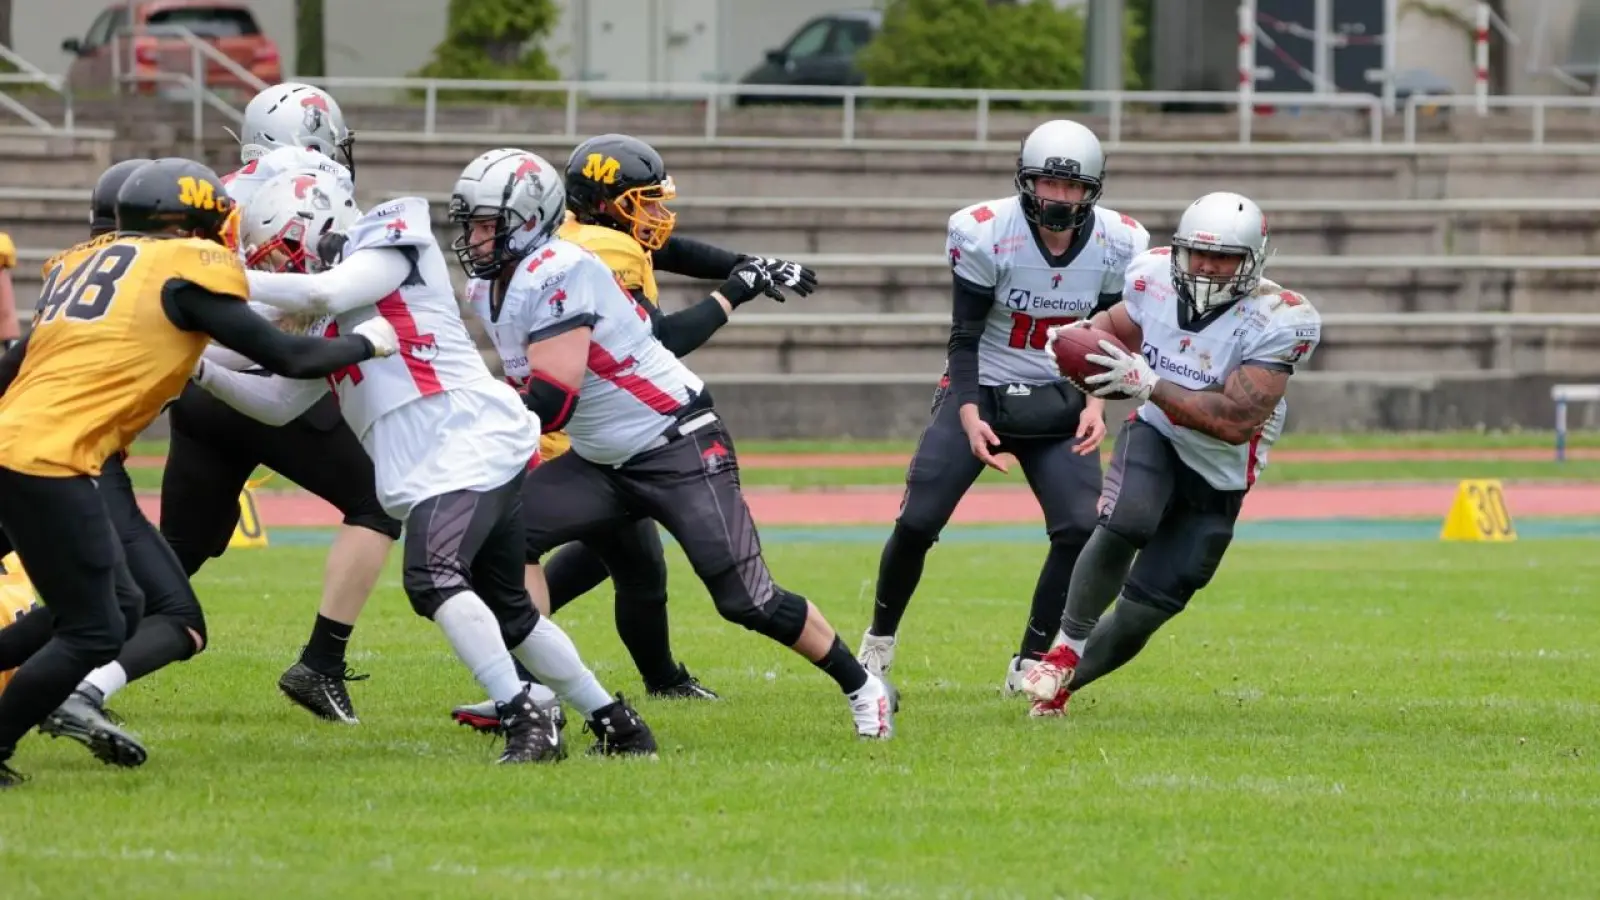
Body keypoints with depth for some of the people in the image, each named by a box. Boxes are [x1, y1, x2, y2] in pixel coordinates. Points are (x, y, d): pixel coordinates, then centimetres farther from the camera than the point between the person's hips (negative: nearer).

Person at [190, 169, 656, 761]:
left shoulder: (389, 246, 2)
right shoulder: (330, 327, 27)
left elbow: (325, 293, -16)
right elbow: (278, 404, 28)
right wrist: (207, 374, 16)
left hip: (470, 441, -10)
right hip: (431, 471, 10)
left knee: (432, 576, -26)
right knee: (507, 611, 15)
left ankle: (526, 724, -30)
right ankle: (617, 727, 24)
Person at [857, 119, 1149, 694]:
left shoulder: (1117, 245, -9)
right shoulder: (986, 234, -18)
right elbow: (965, 337, -12)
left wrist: (1096, 403, -14)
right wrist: (970, 417, -24)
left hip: (1057, 404, 2)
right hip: (981, 393, -2)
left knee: (1080, 528, -14)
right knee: (917, 522, -8)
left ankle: (1031, 662, 0)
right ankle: (880, 637, 17)